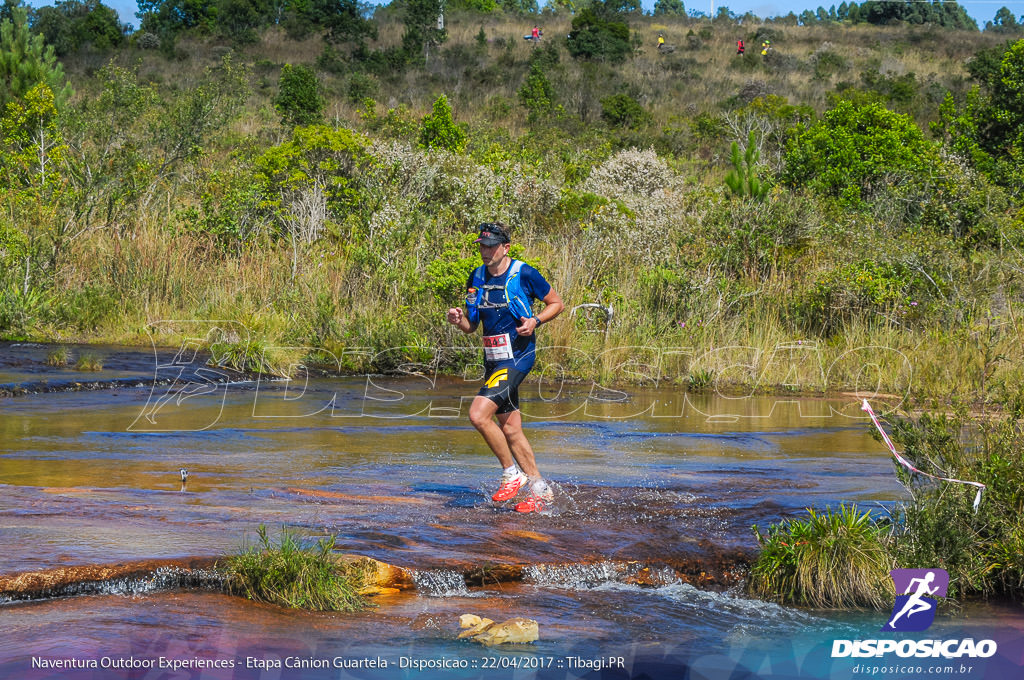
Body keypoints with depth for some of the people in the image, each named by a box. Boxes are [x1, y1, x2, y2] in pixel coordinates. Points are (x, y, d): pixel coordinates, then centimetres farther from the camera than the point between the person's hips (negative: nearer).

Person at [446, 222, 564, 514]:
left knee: (479, 414, -20)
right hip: (493, 359, 7)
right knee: (510, 429, 9)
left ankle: (512, 473, -3)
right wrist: (459, 320, -8)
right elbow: (471, 326, 14)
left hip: (518, 356, -7)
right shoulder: (477, 279, 9)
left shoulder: (524, 274, -9)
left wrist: (535, 321, -16)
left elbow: (557, 303, 1)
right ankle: (540, 489, 19)